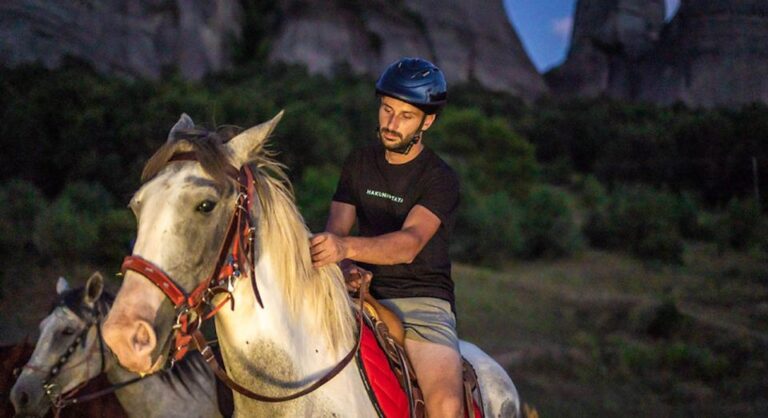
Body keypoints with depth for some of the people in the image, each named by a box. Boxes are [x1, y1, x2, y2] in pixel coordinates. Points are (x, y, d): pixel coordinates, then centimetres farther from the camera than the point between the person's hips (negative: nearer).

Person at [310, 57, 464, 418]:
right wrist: (345, 267, -20)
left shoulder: (439, 179, -5)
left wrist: (346, 247, -40)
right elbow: (335, 230, 5)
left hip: (422, 302, -4)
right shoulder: (359, 163, 12)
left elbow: (410, 243, -22)